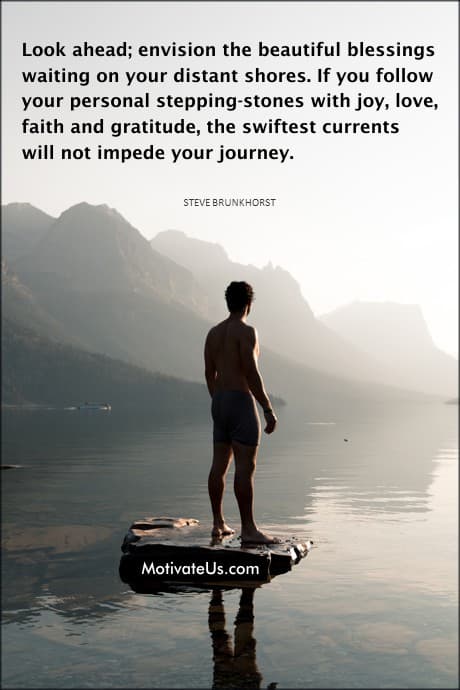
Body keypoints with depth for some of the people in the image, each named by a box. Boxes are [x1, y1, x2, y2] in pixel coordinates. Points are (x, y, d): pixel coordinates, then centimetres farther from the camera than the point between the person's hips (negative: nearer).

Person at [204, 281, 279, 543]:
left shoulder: (213, 333, 12)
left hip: (219, 403, 8)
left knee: (220, 464, 10)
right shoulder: (246, 331, -12)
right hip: (241, 402, -8)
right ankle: (248, 528, -6)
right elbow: (252, 374, -18)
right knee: (246, 466, -7)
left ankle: (218, 523, 15)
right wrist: (269, 409, -15)